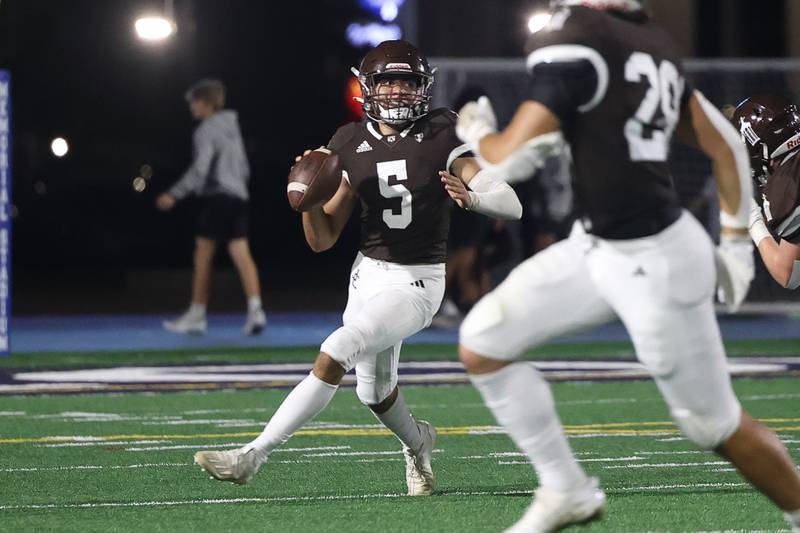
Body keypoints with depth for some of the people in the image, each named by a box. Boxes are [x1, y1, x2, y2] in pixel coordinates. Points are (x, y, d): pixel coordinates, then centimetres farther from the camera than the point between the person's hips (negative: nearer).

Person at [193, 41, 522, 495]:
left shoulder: (441, 139, -10)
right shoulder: (353, 148, 1)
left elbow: (512, 205, -17)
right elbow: (323, 240, 5)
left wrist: (472, 197, -38)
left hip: (417, 283, -6)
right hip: (368, 274, 6)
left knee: (336, 352, -24)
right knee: (374, 390, 19)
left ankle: (253, 456, -24)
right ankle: (418, 442, 54)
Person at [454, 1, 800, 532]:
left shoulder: (573, 46, -21)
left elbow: (510, 159, -19)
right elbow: (725, 144, 12)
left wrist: (476, 132, 4)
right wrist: (736, 240, 21)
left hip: (655, 265, -9)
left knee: (716, 425, 4)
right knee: (481, 343, 7)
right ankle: (565, 490, 16)